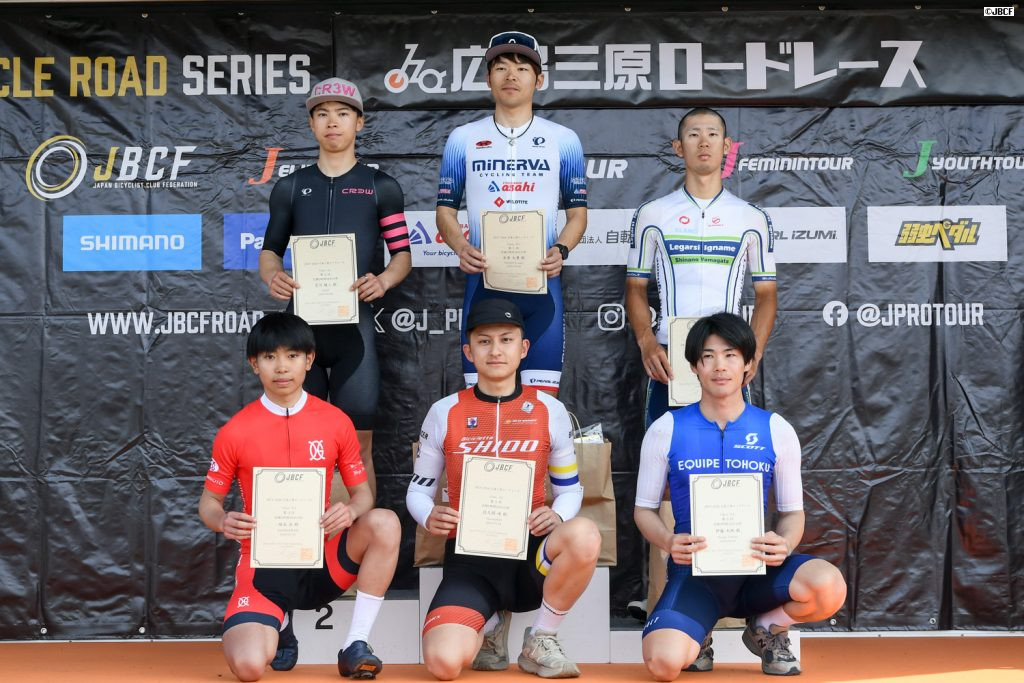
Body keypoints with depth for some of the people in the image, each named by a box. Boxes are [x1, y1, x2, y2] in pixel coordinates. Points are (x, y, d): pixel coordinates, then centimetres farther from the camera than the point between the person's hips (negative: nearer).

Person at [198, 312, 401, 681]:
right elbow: (209, 501, 6)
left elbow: (362, 491, 6)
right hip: (263, 564, -1)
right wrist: (223, 522, -19)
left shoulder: (336, 422, -1)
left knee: (385, 523, -27)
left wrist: (351, 510, -19)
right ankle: (279, 627, 16)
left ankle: (355, 644, -13)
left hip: (322, 559, 1)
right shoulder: (235, 432, -4)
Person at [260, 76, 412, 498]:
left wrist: (383, 281, -15)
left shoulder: (381, 187, 7)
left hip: (353, 323, -2)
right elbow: (271, 249, 15)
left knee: (358, 445, -1)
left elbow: (402, 253, 7)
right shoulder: (290, 187, 13)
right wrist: (272, 277, -9)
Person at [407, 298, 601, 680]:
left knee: (584, 535, -36)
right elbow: (419, 489, 10)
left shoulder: (549, 411, 3)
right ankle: (491, 623, 13)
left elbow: (570, 488, 11)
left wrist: (557, 515, -13)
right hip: (469, 558, 0)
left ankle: (541, 641, -7)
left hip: (531, 552, 1)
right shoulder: (445, 413, 2)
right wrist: (429, 517, -14)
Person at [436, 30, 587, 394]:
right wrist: (461, 247, -10)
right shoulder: (462, 139, 8)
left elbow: (577, 212, 9)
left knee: (543, 396, -2)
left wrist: (561, 250, -11)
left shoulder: (563, 140, 7)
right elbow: (445, 209, 10)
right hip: (483, 281, 1)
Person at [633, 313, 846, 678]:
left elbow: (793, 511, 9)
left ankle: (767, 628, 5)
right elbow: (644, 509, 6)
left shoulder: (776, 431, 3)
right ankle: (695, 637, 11)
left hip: (757, 567, 2)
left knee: (829, 587, -31)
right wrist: (669, 542, -16)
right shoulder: (666, 430, 0)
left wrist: (784, 544, -16)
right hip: (695, 569, -1)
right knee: (664, 662, -29)